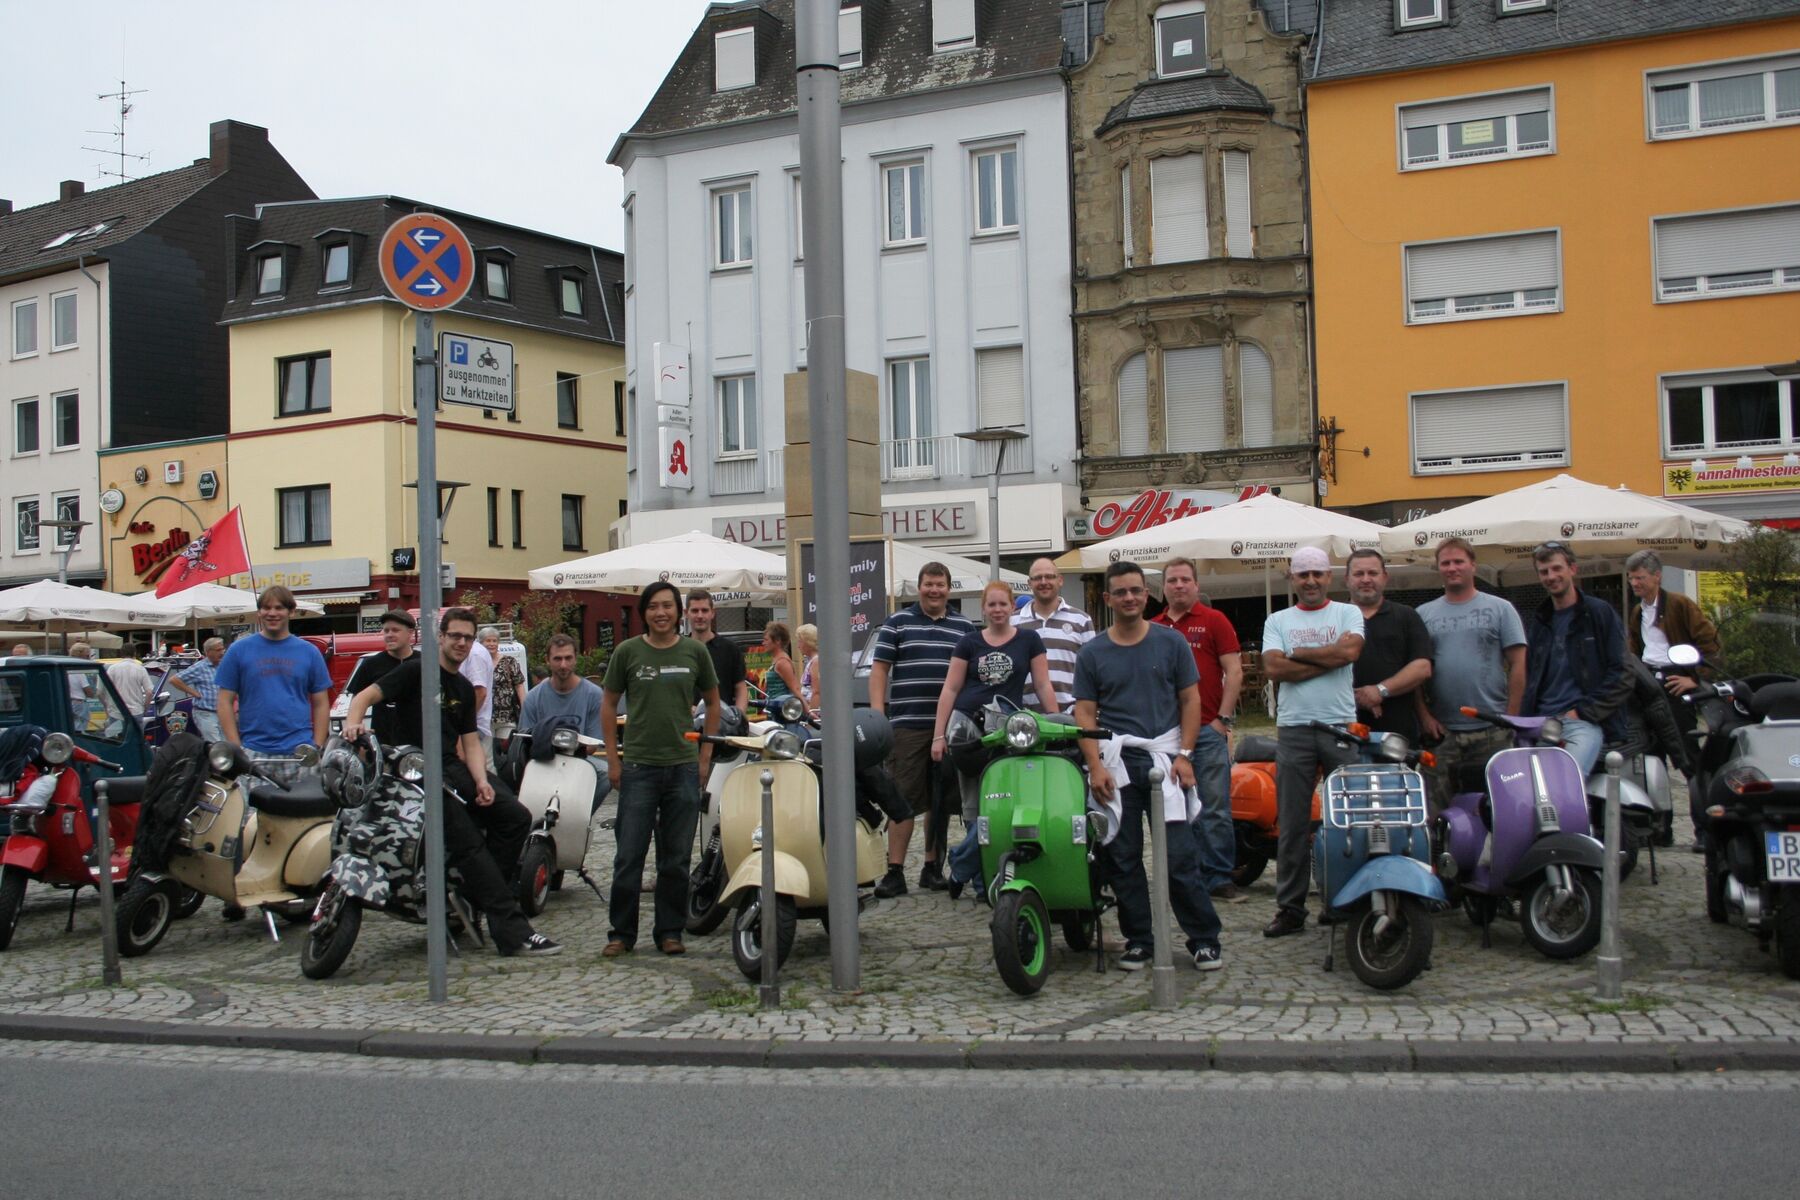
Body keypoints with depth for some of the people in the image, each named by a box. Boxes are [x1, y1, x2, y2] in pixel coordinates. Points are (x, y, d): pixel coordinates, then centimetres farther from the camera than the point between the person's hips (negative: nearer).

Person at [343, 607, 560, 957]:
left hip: (454, 768, 8)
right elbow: (367, 695, -10)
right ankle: (513, 933, -21)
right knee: (469, 843, -17)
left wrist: (481, 782, -4)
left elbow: (470, 742, 13)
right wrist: (353, 721, -32)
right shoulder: (417, 670, -2)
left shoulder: (465, 689, 18)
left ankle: (480, 891, 3)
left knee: (516, 817, -5)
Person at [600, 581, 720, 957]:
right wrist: (613, 760, 2)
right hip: (638, 767, -1)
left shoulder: (695, 651, 4)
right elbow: (608, 705, 8)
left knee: (676, 858, 8)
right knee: (629, 856, 1)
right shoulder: (628, 651, 0)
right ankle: (621, 933, 12)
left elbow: (712, 703, 14)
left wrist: (705, 756, 7)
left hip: (684, 767, 1)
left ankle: (670, 931, 18)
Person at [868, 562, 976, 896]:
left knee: (941, 801, 9)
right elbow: (879, 669, 2)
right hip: (907, 725, -3)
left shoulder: (965, 627, 13)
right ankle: (895, 871, -2)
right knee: (903, 799, -4)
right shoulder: (896, 623, 6)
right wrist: (877, 716, -8)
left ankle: (933, 867, 19)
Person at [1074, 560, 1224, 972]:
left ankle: (1204, 938, 5)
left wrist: (1184, 755, -5)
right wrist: (1095, 765, -8)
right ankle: (1138, 939, 15)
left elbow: (1190, 700, 5)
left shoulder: (1171, 642, 6)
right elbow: (1084, 713, 4)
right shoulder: (1092, 653, 7)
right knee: (1123, 857, 5)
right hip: (1116, 762, 1)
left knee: (1181, 854, -4)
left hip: (1164, 757, -1)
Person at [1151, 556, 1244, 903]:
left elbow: (1234, 671, -2)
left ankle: (1219, 878, 2)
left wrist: (1223, 718, -8)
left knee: (1214, 809, -4)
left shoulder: (1214, 621, 2)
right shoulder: (1152, 628, 14)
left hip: (1208, 729, -4)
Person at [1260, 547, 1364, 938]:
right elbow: (1274, 667, -5)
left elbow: (1350, 651, -12)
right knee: (1292, 824, 4)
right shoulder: (1278, 621, 12)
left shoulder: (1348, 613, 9)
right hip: (1294, 729, 1)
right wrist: (1329, 658, -7)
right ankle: (1290, 907, 9)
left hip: (1342, 726, -1)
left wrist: (1298, 654, -4)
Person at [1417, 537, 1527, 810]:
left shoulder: (1500, 609, 6)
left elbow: (1518, 665, 2)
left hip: (1492, 731, -1)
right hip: (1441, 732, 2)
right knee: (1438, 807, 2)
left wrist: (1511, 717, -5)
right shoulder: (1424, 614, 11)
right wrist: (1425, 716, -2)